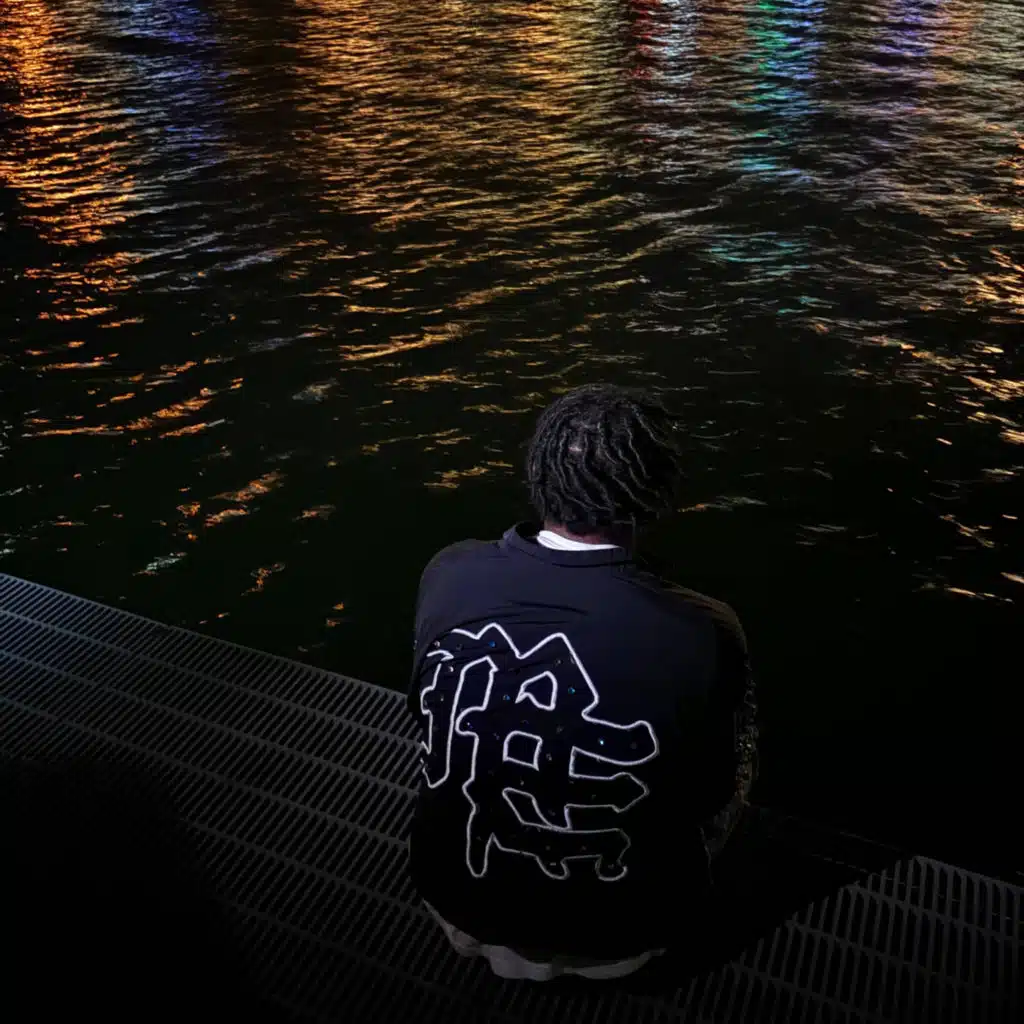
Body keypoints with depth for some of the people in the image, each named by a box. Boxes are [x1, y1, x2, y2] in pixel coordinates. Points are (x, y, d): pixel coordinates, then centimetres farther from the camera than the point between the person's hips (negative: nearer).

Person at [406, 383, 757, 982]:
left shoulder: (447, 573, -20)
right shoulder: (704, 636, -30)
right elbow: (716, 795, -11)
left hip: (457, 898, 3)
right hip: (612, 933, -2)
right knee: (728, 768, 21)